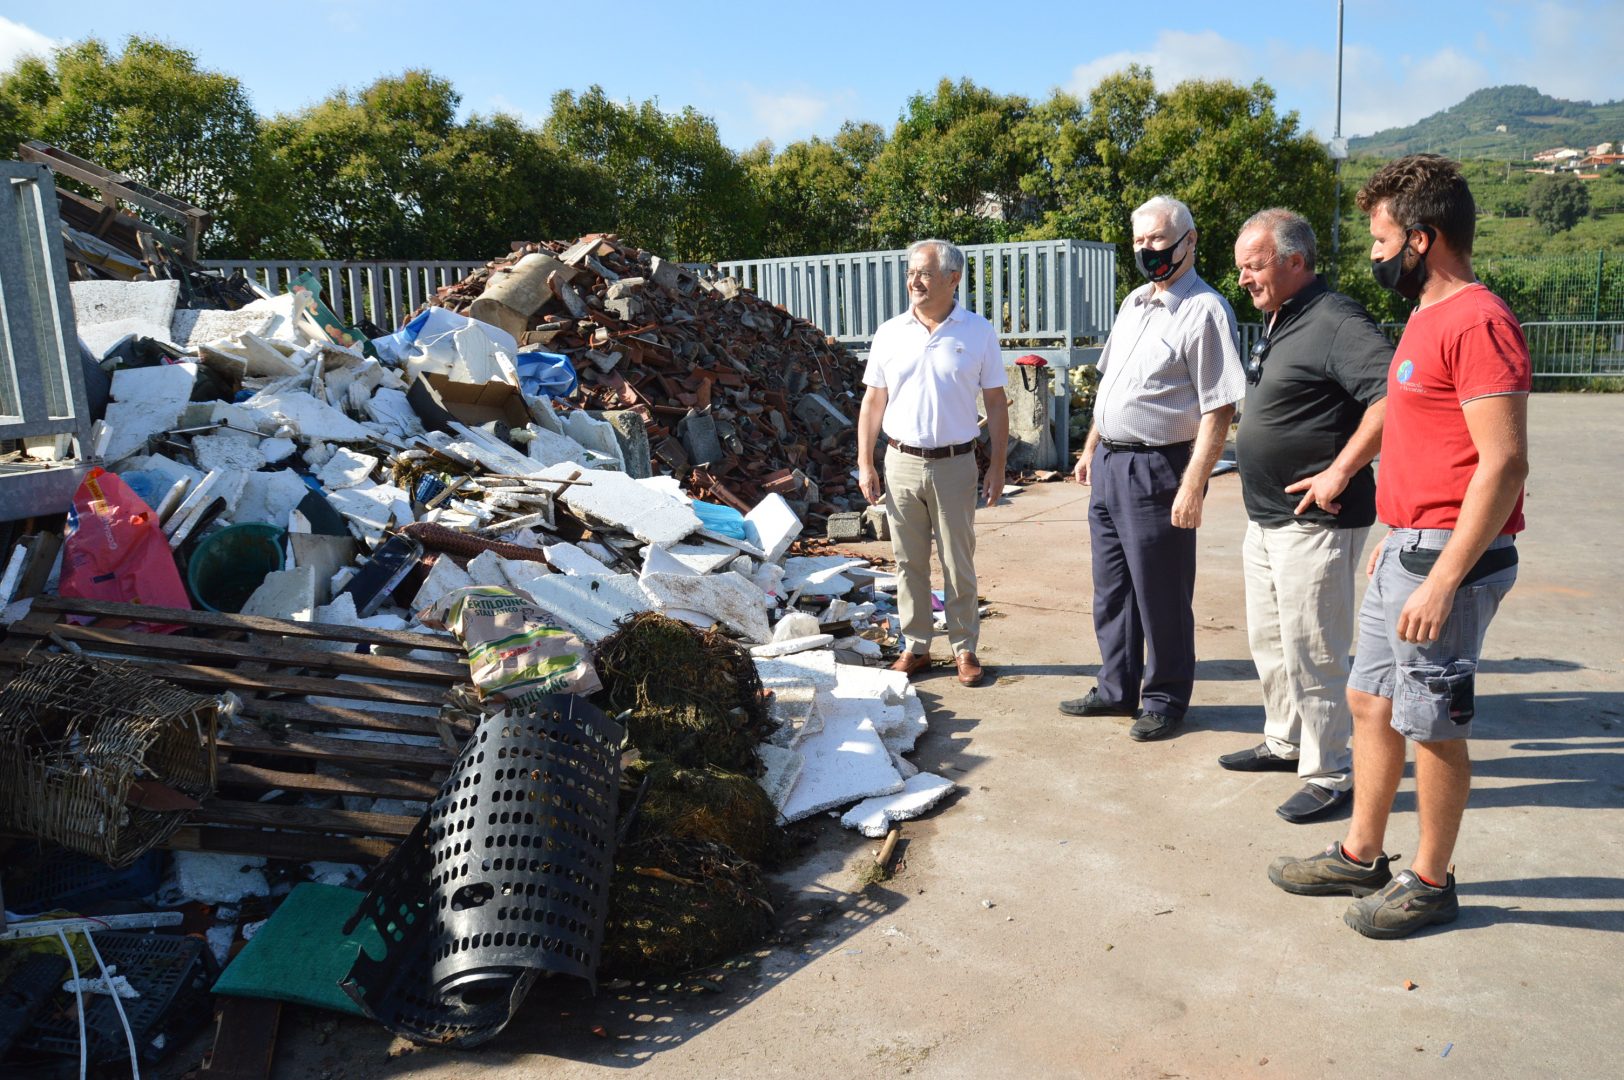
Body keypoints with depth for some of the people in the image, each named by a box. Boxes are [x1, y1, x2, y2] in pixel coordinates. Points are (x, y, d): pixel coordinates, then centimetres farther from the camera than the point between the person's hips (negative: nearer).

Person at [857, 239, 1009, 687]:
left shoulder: (978, 333, -1)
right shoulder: (890, 333, 3)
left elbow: (996, 403, 2)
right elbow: (873, 401, 8)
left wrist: (997, 466, -1)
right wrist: (865, 464, 3)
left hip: (954, 465, -2)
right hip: (901, 463, 2)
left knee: (959, 565, 6)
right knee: (910, 562, 9)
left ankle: (965, 649, 19)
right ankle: (915, 646, 21)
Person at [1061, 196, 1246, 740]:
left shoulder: (1205, 311, -13)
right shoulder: (1133, 302, 14)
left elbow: (1218, 410, -18)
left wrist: (1193, 487, -23)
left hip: (1157, 470, -8)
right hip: (1109, 465, 8)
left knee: (1161, 596, 4)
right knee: (1111, 588, 17)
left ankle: (1166, 698, 22)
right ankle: (1117, 688, 31)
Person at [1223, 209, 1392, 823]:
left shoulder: (1334, 322, -18)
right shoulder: (1277, 323, 13)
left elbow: (1393, 395, -31)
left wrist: (1339, 473, -26)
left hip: (1313, 522, -10)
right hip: (1265, 518, 10)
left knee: (1312, 652, -1)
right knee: (1268, 640, 20)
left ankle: (1331, 776, 13)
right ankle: (1285, 742, 36)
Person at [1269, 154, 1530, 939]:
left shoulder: (1478, 323, -17)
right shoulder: (1427, 317, 14)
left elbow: (1504, 463, -22)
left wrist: (1442, 580, -23)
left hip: (1448, 558, -10)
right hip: (1406, 549, 10)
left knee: (1432, 726, 3)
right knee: (1371, 702, 15)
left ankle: (1431, 882, 21)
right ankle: (1361, 857, 29)